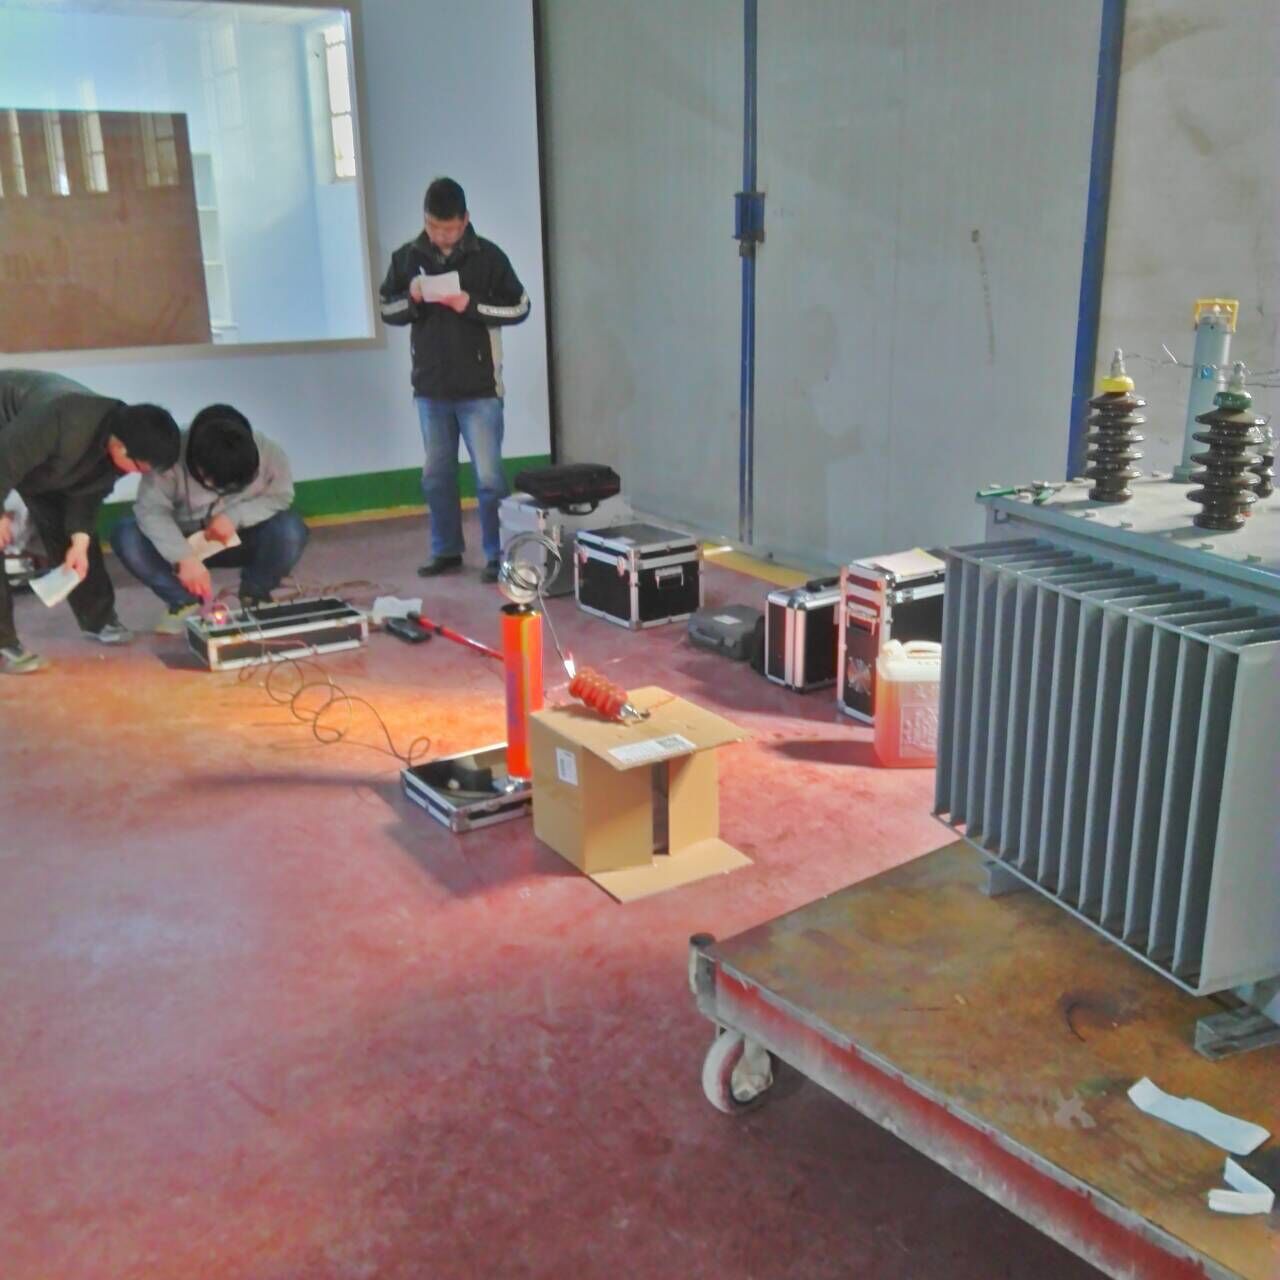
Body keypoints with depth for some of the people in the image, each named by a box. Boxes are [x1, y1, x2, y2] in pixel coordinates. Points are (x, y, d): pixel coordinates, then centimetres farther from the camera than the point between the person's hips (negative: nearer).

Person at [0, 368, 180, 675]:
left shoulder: (115, 447, -17)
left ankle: (98, 619, 14)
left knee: (62, 527, 4)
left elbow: (88, 491, -7)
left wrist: (80, 541, -20)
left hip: (39, 454, 7)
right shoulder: (65, 421, -43)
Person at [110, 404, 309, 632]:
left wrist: (236, 516, -31)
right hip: (186, 543, 0)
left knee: (291, 530, -30)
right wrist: (185, 557, -44)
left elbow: (281, 496, -14)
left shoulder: (267, 452, -24)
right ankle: (185, 602, -6)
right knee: (125, 534, -27)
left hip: (241, 541, 0)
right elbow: (151, 509, -31)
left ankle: (254, 597, -1)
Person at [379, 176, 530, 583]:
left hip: (479, 387, -3)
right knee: (436, 475, 12)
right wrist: (411, 300, -12)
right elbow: (387, 310, 10)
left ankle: (498, 555, 7)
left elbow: (519, 307, -3)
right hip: (430, 387, 4)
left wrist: (472, 305, -16)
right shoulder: (406, 257, 3)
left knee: (488, 475, -3)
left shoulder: (488, 256, -5)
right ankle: (445, 550, 25)